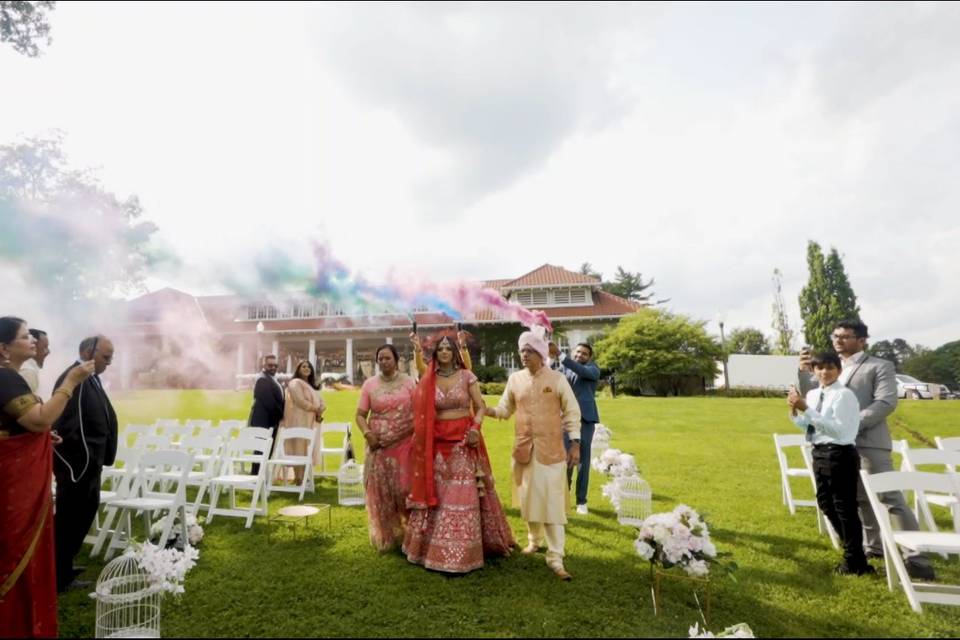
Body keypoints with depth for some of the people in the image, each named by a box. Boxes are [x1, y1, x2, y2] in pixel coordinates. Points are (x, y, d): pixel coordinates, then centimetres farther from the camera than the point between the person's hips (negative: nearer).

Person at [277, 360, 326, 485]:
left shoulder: (312, 386, 20)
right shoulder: (295, 383, -5)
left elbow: (321, 402, 13)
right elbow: (300, 401, -17)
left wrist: (320, 412, -7)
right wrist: (316, 409, -11)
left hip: (311, 423, 8)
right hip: (299, 422, -8)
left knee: (307, 450, 7)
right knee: (298, 449, -8)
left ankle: (303, 477, 10)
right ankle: (298, 478, -8)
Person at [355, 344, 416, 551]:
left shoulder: (408, 382, 1)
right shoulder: (370, 384, 4)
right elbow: (360, 414, 4)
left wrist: (418, 437, -10)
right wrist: (367, 433, -11)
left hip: (404, 443, -1)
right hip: (379, 444, 1)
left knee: (404, 486, 0)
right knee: (380, 489, 5)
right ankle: (385, 536, 19)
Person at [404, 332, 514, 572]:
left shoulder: (467, 376, -2)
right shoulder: (427, 380, 4)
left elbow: (480, 407, -1)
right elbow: (421, 413, 9)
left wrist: (475, 429, -15)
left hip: (463, 441, -2)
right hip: (437, 443, 2)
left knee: (463, 495, -1)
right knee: (436, 493, 7)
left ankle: (461, 553, 8)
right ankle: (434, 547, 22)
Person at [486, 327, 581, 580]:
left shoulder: (557, 379, -6)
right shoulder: (515, 379, 3)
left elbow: (572, 413, -2)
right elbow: (505, 409, 8)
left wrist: (575, 443, -8)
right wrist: (484, 409, -10)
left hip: (551, 451, -3)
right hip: (524, 449, 4)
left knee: (553, 502, -3)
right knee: (528, 498, 15)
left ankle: (555, 558, 4)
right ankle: (534, 540, 38)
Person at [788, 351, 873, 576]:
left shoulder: (844, 395, -16)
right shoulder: (812, 394, 8)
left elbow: (838, 429, -25)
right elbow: (804, 425, 17)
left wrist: (807, 409, -28)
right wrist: (794, 410, -2)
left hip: (840, 454, -9)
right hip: (820, 453, 9)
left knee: (844, 507, 2)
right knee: (826, 503, 21)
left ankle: (855, 562, 19)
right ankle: (852, 548, 41)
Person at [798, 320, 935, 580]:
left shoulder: (880, 366, -3)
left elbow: (886, 402, -15)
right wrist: (804, 371, -7)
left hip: (868, 442, -6)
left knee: (890, 498, -7)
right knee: (861, 498, 17)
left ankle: (916, 556, 1)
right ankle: (874, 545, 30)